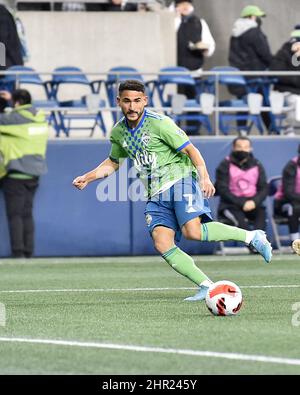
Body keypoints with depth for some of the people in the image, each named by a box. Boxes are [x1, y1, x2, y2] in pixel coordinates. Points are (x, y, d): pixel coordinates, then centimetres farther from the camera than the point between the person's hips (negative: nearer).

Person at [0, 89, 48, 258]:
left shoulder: (15, 119, -15)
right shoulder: (40, 118, 6)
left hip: (16, 174, -7)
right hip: (34, 174, 7)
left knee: (15, 215, -3)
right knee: (27, 215, 11)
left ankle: (18, 252, -7)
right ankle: (29, 252, 9)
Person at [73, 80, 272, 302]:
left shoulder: (159, 123, -9)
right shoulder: (118, 132, 10)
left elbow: (190, 150, -9)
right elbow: (113, 162, 29)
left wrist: (205, 177, -22)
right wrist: (87, 178, 18)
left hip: (180, 180, -6)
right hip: (156, 195, 6)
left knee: (192, 231, -28)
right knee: (162, 244, -16)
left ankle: (252, 236, -13)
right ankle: (206, 287, -12)